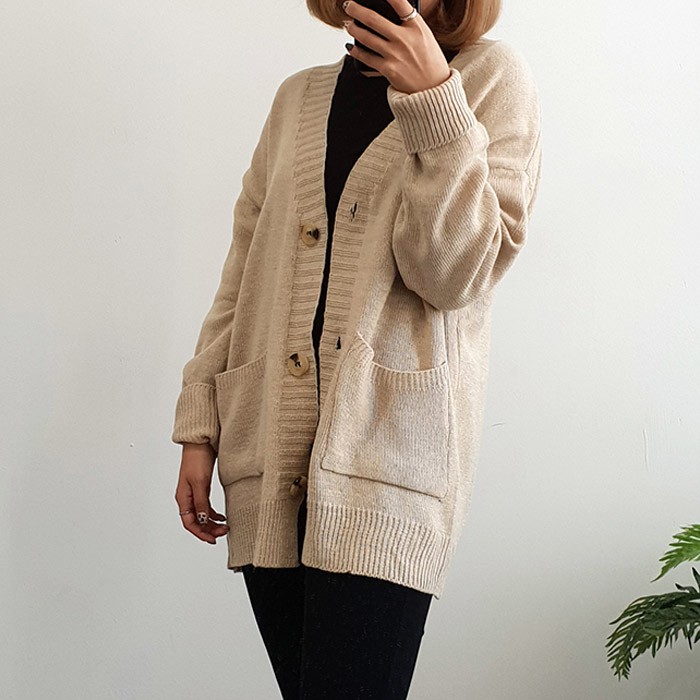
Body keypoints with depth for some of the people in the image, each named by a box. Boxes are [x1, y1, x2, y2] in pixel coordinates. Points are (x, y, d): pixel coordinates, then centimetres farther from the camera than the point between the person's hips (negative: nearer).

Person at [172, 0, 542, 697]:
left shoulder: (492, 78, 5)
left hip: (385, 454, -4)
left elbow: (454, 275, -6)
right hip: (268, 457, 5)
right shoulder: (298, 97, 18)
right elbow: (244, 271, 18)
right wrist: (199, 429, 12)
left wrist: (432, 100, -12)